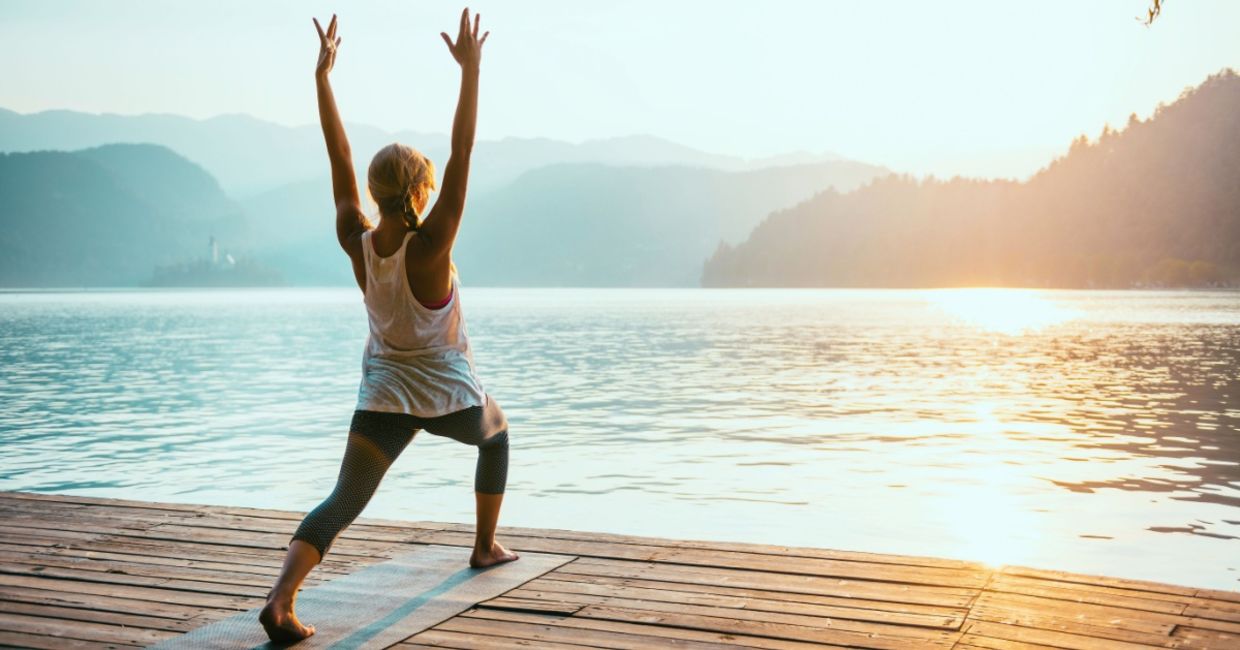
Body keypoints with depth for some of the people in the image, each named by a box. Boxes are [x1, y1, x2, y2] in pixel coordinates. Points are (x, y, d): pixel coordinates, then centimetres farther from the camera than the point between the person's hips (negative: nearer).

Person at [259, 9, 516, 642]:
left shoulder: (355, 239, -10)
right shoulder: (430, 245, -21)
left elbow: (339, 158, -4)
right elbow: (461, 153, -23)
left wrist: (322, 75, 0)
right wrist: (470, 69, -24)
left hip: (383, 395, 2)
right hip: (447, 394, -2)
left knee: (341, 502, -2)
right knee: (495, 434, 31)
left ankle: (281, 598, -24)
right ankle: (486, 546, 38)